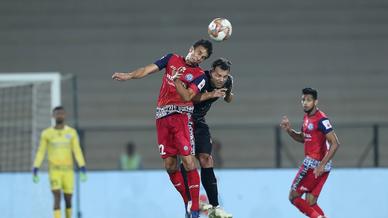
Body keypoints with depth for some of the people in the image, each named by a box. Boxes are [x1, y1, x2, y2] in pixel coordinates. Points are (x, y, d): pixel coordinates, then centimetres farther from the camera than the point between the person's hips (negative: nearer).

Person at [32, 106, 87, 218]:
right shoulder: (46, 133, 0)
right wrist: (35, 170, -5)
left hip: (68, 171, 1)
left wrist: (83, 169, -14)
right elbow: (40, 153, 2)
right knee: (57, 197, -17)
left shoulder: (72, 132, 1)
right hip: (54, 171, -1)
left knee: (68, 199, 6)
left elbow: (77, 151, -4)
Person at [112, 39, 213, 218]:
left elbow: (188, 96, -11)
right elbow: (148, 69, 7)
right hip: (162, 116, 4)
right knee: (169, 165, 2)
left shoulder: (199, 75, 4)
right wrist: (128, 76, -7)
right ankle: (187, 202, 14)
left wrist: (177, 82, -27)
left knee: (188, 160, -14)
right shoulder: (172, 59, 14)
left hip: (181, 115, -4)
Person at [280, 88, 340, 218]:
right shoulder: (307, 117, 12)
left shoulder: (321, 119, -17)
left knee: (293, 196, -4)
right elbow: (302, 138, 28)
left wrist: (321, 165, -26)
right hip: (311, 162, 9)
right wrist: (289, 130, 8)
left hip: (314, 163, -9)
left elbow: (335, 144, -21)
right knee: (310, 203, 8)